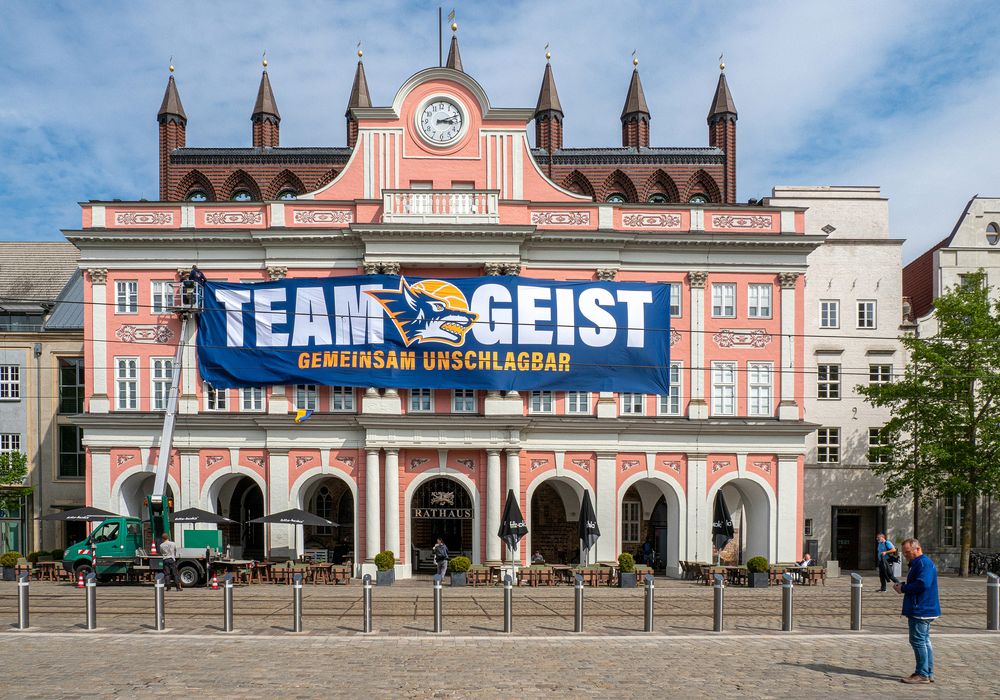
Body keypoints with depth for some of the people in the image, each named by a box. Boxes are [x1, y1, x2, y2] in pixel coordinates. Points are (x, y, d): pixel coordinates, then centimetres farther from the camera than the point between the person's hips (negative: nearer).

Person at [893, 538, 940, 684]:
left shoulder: (924, 563, -16)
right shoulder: (917, 563, 17)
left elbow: (922, 584, -27)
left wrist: (903, 588, -15)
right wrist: (901, 586, 4)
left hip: (921, 610, -11)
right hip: (924, 610, 11)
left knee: (918, 641, -6)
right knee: (925, 641, 14)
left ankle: (922, 674, -1)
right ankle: (928, 673, 21)